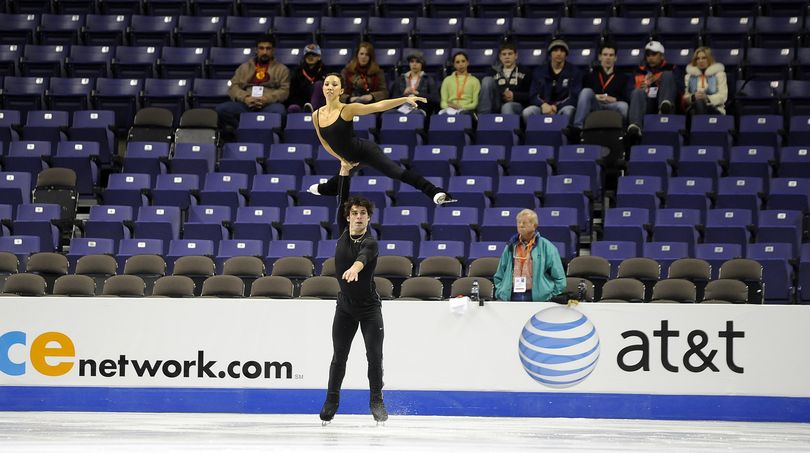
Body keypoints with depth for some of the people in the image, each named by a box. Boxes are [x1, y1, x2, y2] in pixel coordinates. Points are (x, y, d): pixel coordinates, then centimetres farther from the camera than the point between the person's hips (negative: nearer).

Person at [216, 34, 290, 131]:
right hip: (245, 104, 2)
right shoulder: (244, 67, 21)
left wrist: (267, 99, -15)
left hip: (269, 106, -2)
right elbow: (233, 87, 11)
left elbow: (284, 90, 3)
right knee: (221, 109, -25)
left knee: (278, 110, -39)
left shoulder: (281, 69, 16)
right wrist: (245, 98, -11)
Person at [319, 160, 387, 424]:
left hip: (369, 308, -4)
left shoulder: (370, 243, -21)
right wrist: (344, 170, -13)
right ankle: (331, 402, 16)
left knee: (375, 356, -5)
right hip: (345, 307, 4)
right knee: (339, 357, 5)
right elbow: (342, 200, -7)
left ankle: (376, 402, 8)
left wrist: (354, 269, -66)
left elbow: (363, 257, -44)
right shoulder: (343, 232, -3)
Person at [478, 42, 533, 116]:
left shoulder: (524, 73, 13)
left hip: (516, 105, -3)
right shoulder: (494, 72, 22)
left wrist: (514, 96, -8)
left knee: (507, 107, -39)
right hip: (497, 106, 3)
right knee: (487, 80, -17)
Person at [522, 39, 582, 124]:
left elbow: (574, 97, 0)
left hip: (562, 108, -2)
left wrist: (556, 107, -16)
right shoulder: (539, 72, 15)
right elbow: (533, 96, 8)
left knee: (568, 111, -38)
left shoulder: (574, 72, 9)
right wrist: (543, 105, -16)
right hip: (543, 108, 2)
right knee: (527, 112, -30)